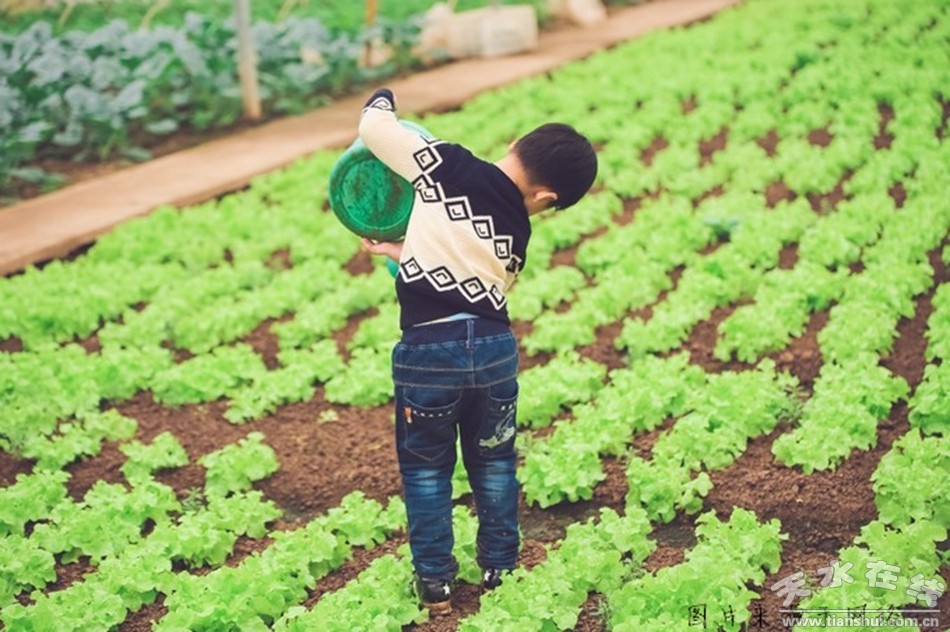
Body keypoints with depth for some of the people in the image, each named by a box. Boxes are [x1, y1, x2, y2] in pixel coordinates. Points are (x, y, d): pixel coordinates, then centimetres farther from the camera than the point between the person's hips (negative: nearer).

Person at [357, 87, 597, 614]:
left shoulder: (450, 166, -4)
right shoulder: (519, 231, 8)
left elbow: (374, 128, -2)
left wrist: (382, 101, 19)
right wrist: (405, 252, 25)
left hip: (428, 348, -2)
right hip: (495, 348, 3)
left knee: (425, 469, 16)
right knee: (493, 465, 22)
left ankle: (435, 584, 22)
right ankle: (499, 572, 32)